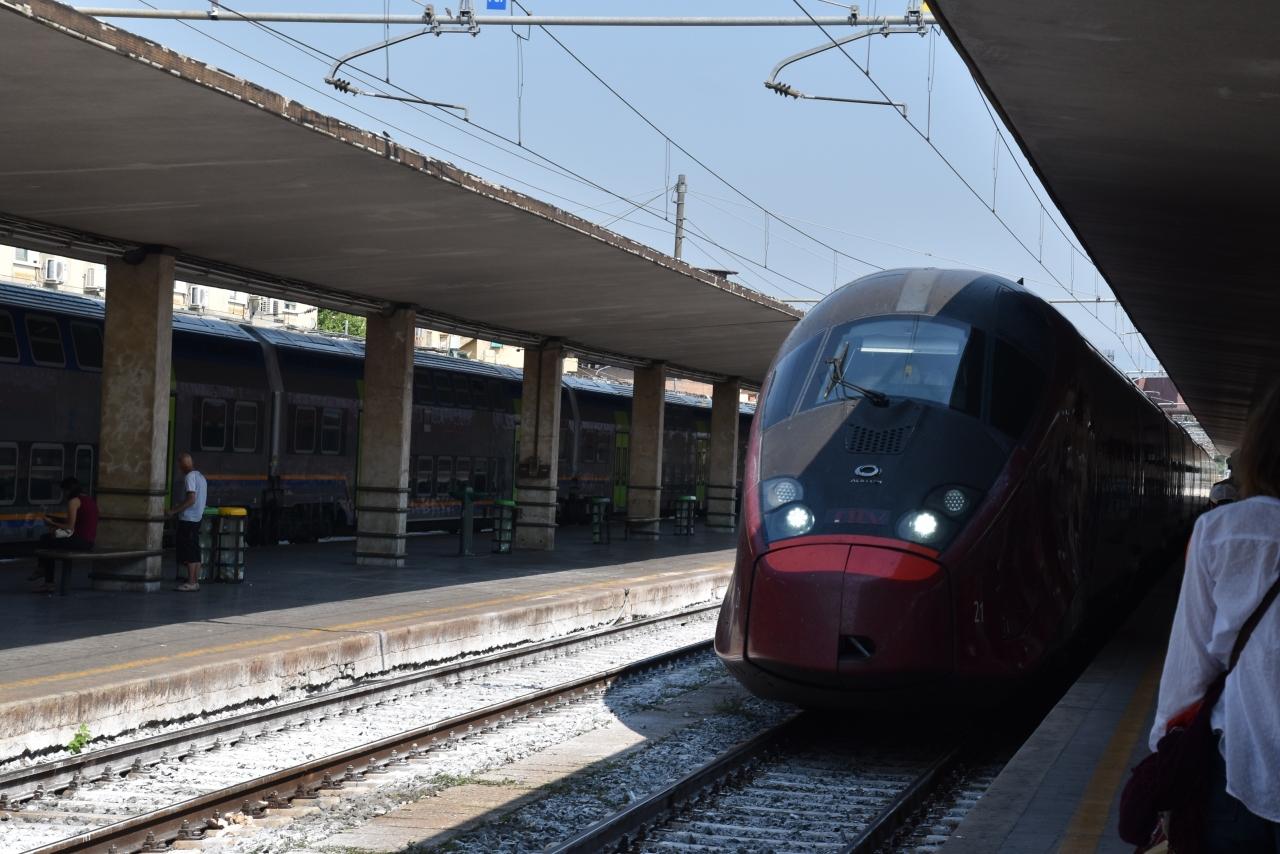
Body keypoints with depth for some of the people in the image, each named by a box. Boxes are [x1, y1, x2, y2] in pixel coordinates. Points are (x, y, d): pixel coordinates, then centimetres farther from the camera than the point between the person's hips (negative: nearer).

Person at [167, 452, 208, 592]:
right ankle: (195, 581, 11)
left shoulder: (190, 477, -13)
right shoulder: (201, 476, 14)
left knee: (189, 553, -7)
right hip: (197, 517, 9)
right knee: (195, 551, 10)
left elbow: (191, 499, -21)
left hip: (188, 518, -9)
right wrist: (178, 509, 21)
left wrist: (174, 511, -18)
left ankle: (191, 582, -7)